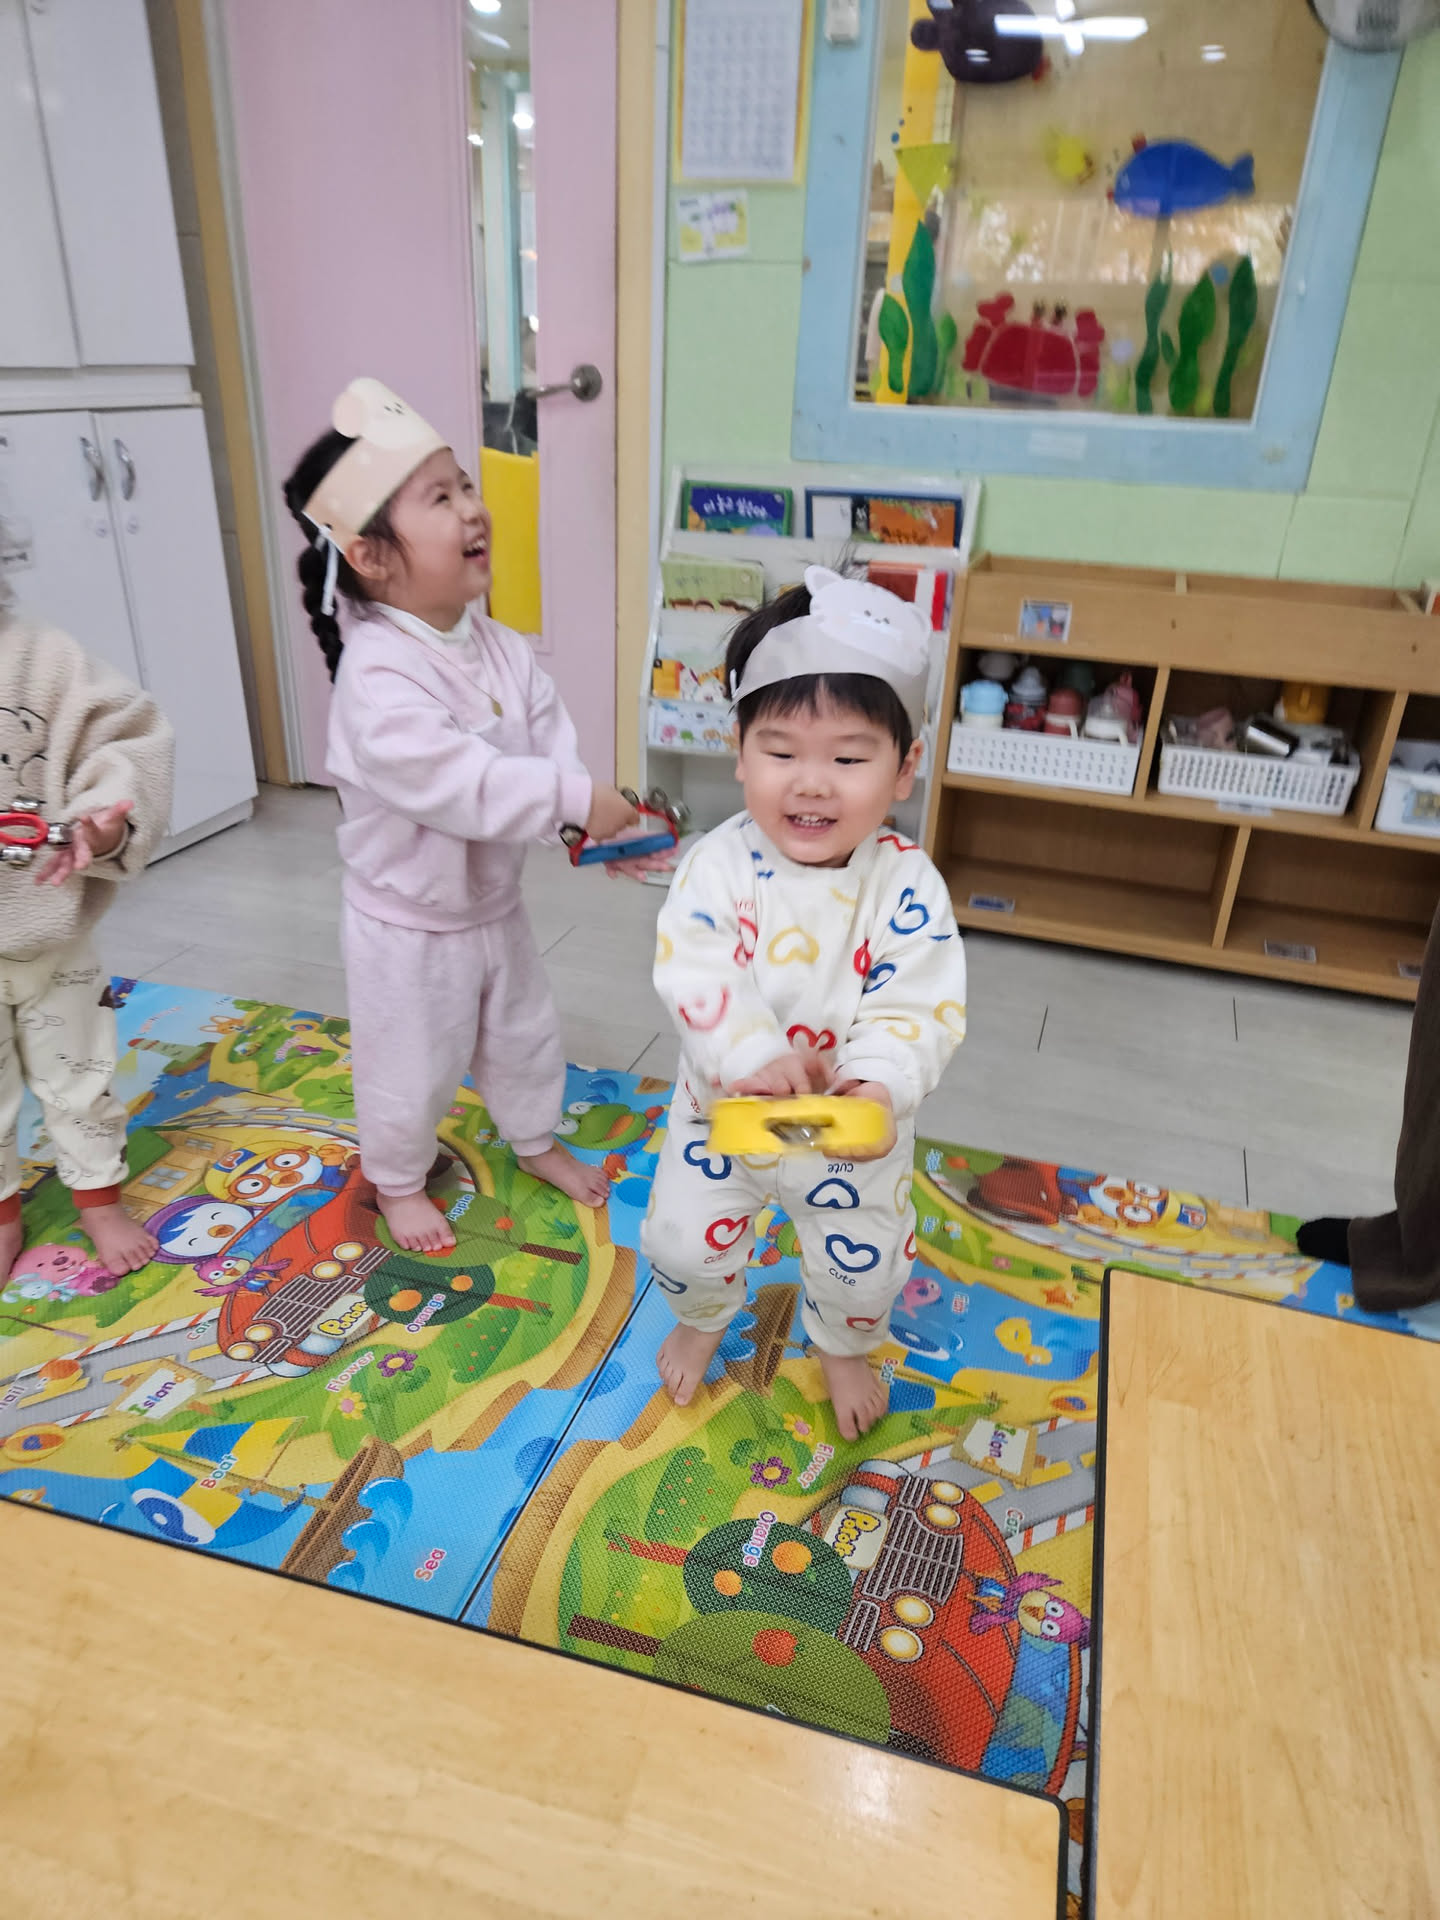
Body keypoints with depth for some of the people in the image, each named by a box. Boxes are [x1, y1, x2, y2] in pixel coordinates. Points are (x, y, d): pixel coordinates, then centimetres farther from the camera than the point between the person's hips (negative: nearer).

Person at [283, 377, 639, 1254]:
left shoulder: (501, 648, -5)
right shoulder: (377, 679, -30)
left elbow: (553, 741, -7)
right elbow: (462, 786, -37)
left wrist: (593, 825, -25)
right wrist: (578, 800, -33)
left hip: (497, 905, 7)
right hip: (409, 926, -7)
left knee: (525, 1036, 25)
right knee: (411, 1068, 14)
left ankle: (538, 1141, 51)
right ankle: (399, 1180, 41)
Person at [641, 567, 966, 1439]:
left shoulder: (907, 886, -21)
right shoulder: (720, 863, -19)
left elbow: (921, 1008, -23)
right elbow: (693, 973, -26)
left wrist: (879, 1084, -41)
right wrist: (751, 1056, -42)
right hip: (725, 1108, 1)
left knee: (864, 1261, 18)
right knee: (684, 1238, 17)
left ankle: (845, 1349, 54)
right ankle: (703, 1318, 54)